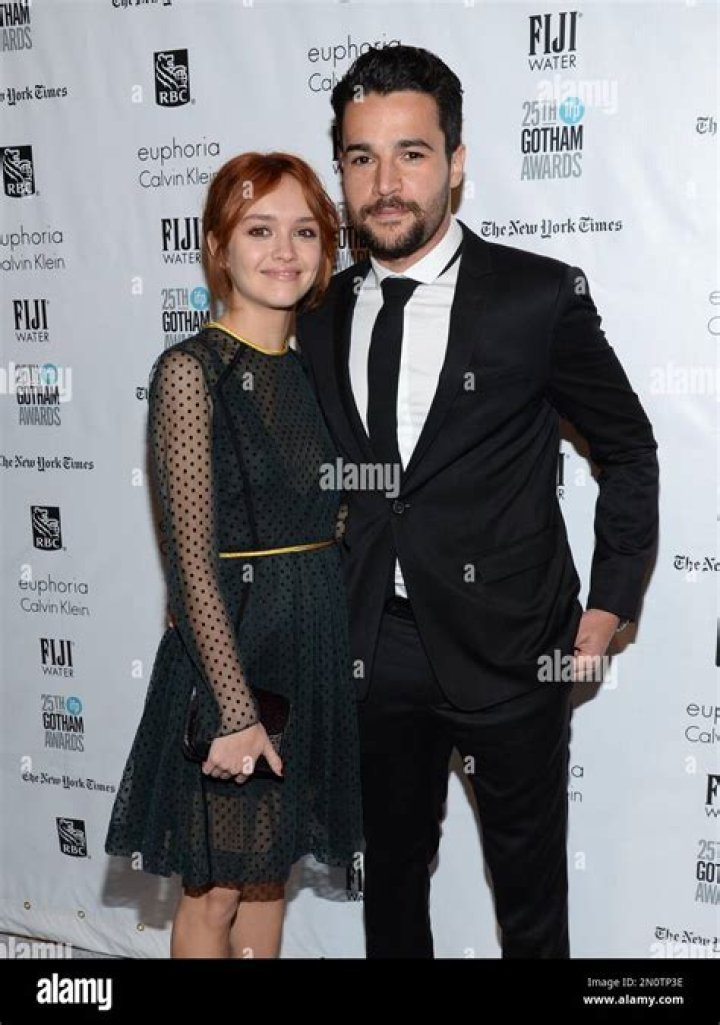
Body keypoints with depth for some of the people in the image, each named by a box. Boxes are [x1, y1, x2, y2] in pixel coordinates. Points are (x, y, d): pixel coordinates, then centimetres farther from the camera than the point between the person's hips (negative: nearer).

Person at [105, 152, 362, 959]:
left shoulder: (315, 367, 7)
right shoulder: (191, 370, -12)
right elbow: (192, 558, -16)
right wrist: (236, 707, -18)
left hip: (315, 644, 6)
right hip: (230, 642, -6)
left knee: (271, 870, 18)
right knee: (215, 887, 9)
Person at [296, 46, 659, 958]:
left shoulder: (540, 296, -10)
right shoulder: (320, 312, 3)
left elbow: (628, 450, 0)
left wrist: (608, 608, -3)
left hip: (508, 647, -3)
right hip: (374, 648, 4)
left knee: (530, 895, 13)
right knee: (390, 873, 21)